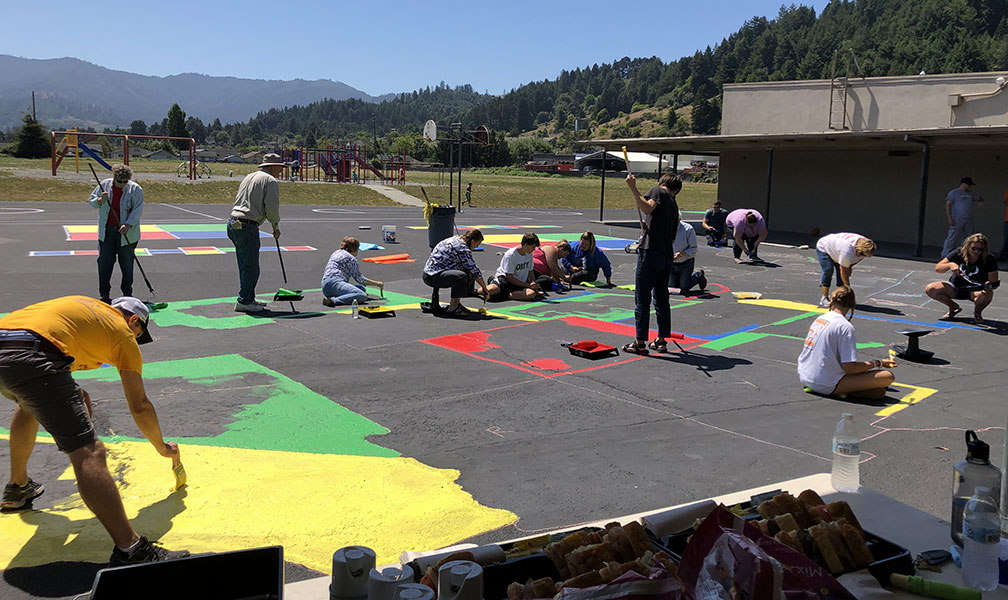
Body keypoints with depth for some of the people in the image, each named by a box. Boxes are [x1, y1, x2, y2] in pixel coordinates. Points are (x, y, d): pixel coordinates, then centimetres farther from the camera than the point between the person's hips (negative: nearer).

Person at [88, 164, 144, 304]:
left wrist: (128, 225, -25)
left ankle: (127, 293, 16)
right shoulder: (104, 185, 2)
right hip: (106, 232, 2)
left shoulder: (136, 189, -6)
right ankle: (104, 294, 12)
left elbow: (137, 209, -12)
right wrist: (100, 200, -13)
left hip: (126, 233, -2)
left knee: (127, 264, 4)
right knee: (104, 262, 3)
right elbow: (91, 200, 10)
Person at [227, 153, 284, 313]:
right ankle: (243, 301, -3)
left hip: (233, 223, 9)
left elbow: (238, 200, 21)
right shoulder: (270, 181, -4)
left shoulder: (249, 176, 21)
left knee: (245, 265, 15)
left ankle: (249, 298, 22)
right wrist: (276, 226, 5)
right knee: (251, 267, -3)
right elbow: (272, 208, -11)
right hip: (247, 227, -9)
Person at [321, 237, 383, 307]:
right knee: (363, 296, -25)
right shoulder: (350, 258, 1)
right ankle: (334, 300, -37)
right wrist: (377, 284, 10)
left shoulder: (336, 252, 27)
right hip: (334, 283, -10)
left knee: (361, 288, 11)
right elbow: (359, 278, 1)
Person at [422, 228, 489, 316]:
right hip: (432, 276, -10)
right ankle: (452, 309, -25)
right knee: (461, 276, -32)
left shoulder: (455, 240, 14)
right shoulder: (462, 248, -15)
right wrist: (484, 288, -1)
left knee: (468, 272, 16)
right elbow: (475, 270, -11)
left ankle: (456, 303, 14)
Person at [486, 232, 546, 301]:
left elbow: (530, 271, 20)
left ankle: (504, 295, -24)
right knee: (491, 290, -40)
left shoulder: (529, 254, 7)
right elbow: (509, 277, -16)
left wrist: (534, 284, 1)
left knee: (532, 293, -30)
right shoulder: (510, 255, -15)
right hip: (504, 279, -6)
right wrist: (528, 285, -16)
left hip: (520, 283, 6)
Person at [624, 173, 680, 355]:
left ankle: (640, 342, -1)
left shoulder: (658, 190, 2)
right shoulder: (674, 206, 20)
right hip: (666, 256, 7)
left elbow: (647, 208, -20)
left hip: (650, 252, -7)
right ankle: (662, 340, 19)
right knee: (661, 298, 15)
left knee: (642, 298, -2)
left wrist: (633, 188, -23)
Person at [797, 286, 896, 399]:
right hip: (826, 386, -8)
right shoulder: (846, 326, -14)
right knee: (888, 376, -11)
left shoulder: (819, 319, 7)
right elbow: (849, 367, -16)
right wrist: (879, 363, -4)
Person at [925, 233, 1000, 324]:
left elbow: (993, 282, -14)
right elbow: (937, 268, -11)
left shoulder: (989, 260, -15)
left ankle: (977, 312, -2)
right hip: (956, 288, 2)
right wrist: (950, 265, -31)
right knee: (930, 289, -21)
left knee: (987, 294, -39)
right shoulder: (959, 253, -11)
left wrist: (989, 285, -39)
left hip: (976, 291, -2)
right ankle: (953, 307, 6)